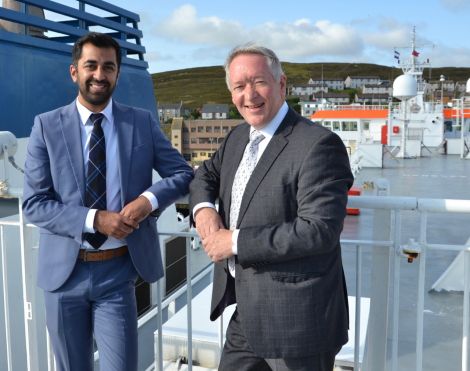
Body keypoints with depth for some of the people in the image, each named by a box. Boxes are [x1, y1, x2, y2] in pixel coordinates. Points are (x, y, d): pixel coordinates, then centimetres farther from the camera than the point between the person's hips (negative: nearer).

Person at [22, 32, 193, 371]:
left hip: (118, 270, 0)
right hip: (65, 271, 1)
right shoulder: (47, 126, -3)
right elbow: (34, 204, -7)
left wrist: (149, 198, -18)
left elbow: (183, 174, 2)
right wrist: (95, 219, -21)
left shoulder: (143, 123, 1)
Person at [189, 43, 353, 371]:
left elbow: (319, 229, -24)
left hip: (296, 318, -7)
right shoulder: (238, 137, 8)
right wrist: (203, 207, -1)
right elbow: (206, 174, 23)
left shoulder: (319, 144, -18)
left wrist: (236, 241, -19)